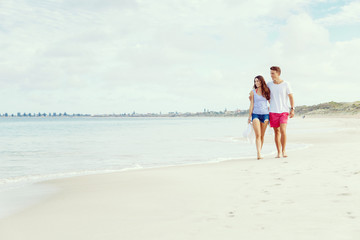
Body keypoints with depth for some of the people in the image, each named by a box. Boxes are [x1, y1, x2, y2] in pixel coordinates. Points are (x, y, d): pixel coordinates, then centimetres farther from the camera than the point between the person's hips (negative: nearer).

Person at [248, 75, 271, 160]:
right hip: (256, 114, -2)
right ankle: (259, 154, -21)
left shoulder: (267, 91, 8)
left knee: (262, 136, 6)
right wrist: (249, 117, 1)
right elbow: (251, 104, 4)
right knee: (258, 135, -13)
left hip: (265, 115, 2)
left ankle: (259, 152, 15)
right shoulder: (253, 92, 5)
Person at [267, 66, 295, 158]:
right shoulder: (269, 84, 5)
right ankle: (279, 152, 13)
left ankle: (284, 150, 1)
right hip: (273, 112, 2)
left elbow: (291, 97, 2)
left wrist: (292, 109, -4)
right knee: (276, 132, 5)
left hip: (284, 111, -2)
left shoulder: (286, 84, -1)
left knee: (283, 131, -15)